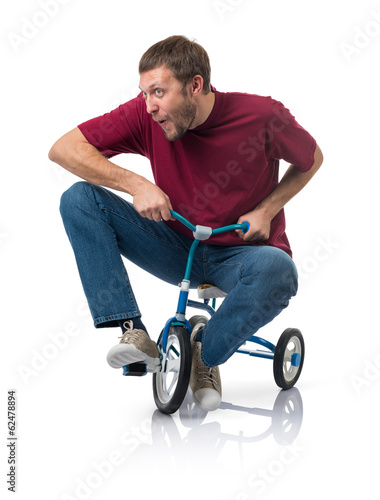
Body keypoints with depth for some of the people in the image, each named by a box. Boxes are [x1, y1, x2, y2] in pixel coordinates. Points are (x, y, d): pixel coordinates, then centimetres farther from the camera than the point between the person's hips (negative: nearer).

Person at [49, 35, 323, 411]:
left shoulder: (262, 115, -17)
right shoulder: (145, 114, -13)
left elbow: (311, 159, 3)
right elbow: (63, 149, -15)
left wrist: (266, 209, -11)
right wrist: (135, 184, -27)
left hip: (241, 252, -2)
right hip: (177, 247, 3)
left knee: (277, 270, -39)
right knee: (79, 200, -16)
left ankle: (205, 351, -10)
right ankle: (135, 334, -21)